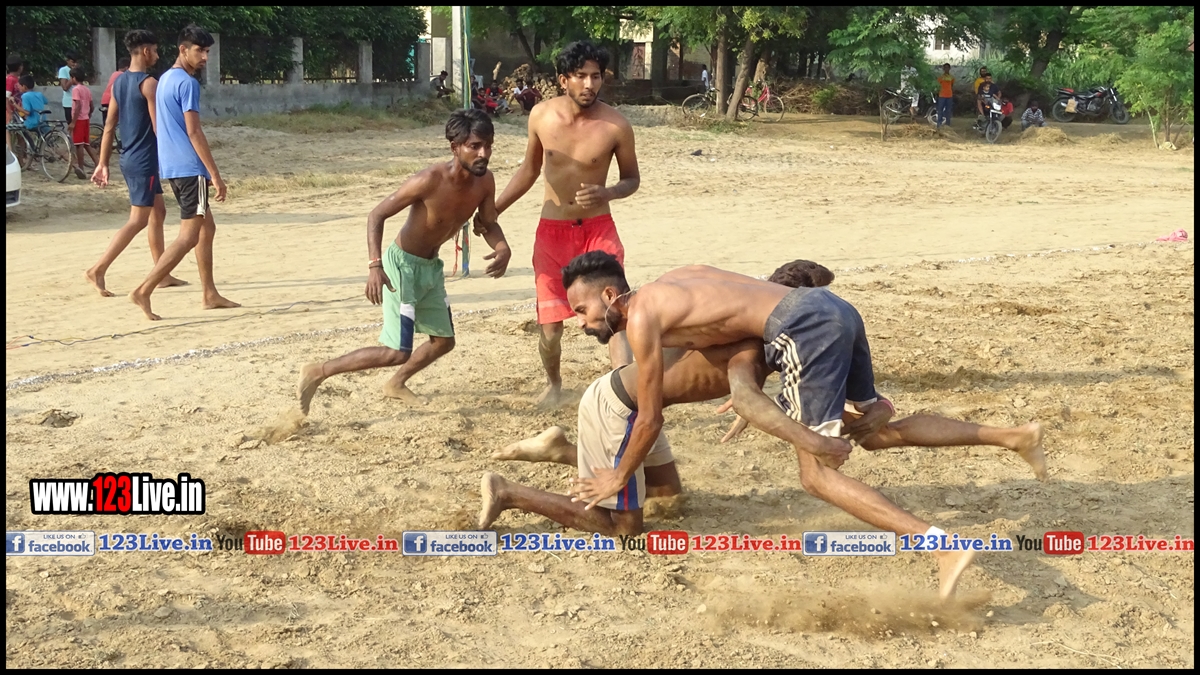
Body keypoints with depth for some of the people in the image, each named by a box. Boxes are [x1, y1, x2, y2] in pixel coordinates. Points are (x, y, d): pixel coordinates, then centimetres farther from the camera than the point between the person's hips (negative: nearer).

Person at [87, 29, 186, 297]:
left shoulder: (119, 82, 10)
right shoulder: (149, 83, -16)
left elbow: (109, 126, 11)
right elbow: (159, 128, -17)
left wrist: (103, 163, 13)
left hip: (129, 159, 9)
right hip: (144, 161, -9)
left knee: (158, 211, 17)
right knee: (138, 220, -7)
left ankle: (162, 275, 21)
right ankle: (97, 270, -12)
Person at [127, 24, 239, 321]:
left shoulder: (165, 80, 16)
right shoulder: (187, 83, -14)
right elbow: (194, 132, -18)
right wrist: (215, 174, -17)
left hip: (171, 167, 10)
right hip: (189, 168, -10)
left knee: (207, 228, 16)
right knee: (189, 236, -9)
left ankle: (210, 294, 19)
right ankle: (144, 291, -14)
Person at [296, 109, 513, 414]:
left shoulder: (484, 181, -10)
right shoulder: (431, 180, -29)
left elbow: (489, 224, 7)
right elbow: (377, 215, -23)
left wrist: (503, 249, -16)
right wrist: (375, 265, -34)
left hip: (431, 266, 8)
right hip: (403, 264, -8)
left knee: (444, 340, 19)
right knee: (398, 353, -11)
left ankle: (396, 385, 43)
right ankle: (318, 373, 0)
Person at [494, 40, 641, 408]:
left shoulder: (615, 125, -13)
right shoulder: (542, 116, -5)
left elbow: (632, 179, 0)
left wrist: (606, 193, -21)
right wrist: (493, 209, 11)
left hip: (598, 228, -2)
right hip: (552, 230, 2)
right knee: (550, 325, 5)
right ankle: (553, 384, 32)